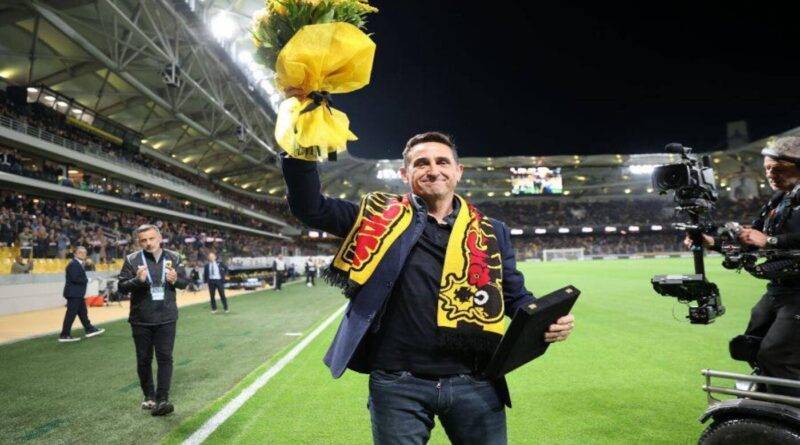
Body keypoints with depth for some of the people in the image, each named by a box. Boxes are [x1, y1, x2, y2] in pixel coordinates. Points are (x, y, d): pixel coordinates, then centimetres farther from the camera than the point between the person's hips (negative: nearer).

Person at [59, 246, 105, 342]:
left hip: (77, 293, 11)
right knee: (71, 314, -6)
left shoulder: (78, 264, 16)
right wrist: (87, 280, -14)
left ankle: (89, 330, 25)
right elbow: (75, 279, -24)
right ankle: (64, 335, 0)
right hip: (74, 293, -11)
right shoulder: (74, 264, -16)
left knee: (83, 312, 16)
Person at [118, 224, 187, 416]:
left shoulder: (173, 258, 2)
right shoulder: (132, 260, -3)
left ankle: (161, 400, -4)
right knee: (144, 360, 11)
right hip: (141, 320, 0)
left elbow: (184, 282, 8)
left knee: (165, 358, -6)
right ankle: (149, 396, 29)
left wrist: (175, 280, -16)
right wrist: (138, 280, -25)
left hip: (166, 319, 0)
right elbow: (122, 286, -5)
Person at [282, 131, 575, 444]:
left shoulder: (491, 233, 8)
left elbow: (515, 296, 11)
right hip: (397, 385, -1)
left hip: (474, 383, 2)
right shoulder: (381, 217, 4)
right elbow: (310, 208, 0)